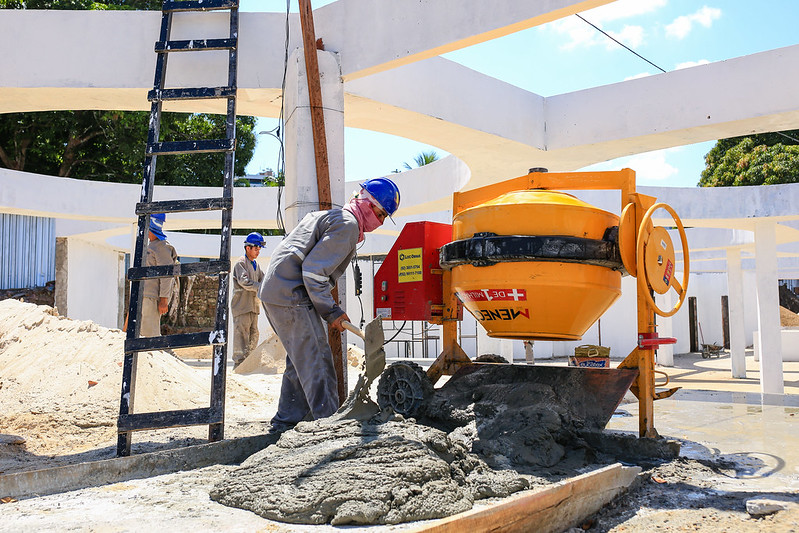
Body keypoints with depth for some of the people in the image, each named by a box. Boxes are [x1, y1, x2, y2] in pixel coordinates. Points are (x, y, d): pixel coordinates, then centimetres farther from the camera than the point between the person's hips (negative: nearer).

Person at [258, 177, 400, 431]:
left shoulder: (328, 216, 24)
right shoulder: (347, 224, -9)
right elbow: (312, 270, -18)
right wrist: (331, 311, -13)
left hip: (274, 290, 10)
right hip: (291, 293, -10)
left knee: (300, 360, 17)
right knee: (316, 362, -8)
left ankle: (285, 422, 24)